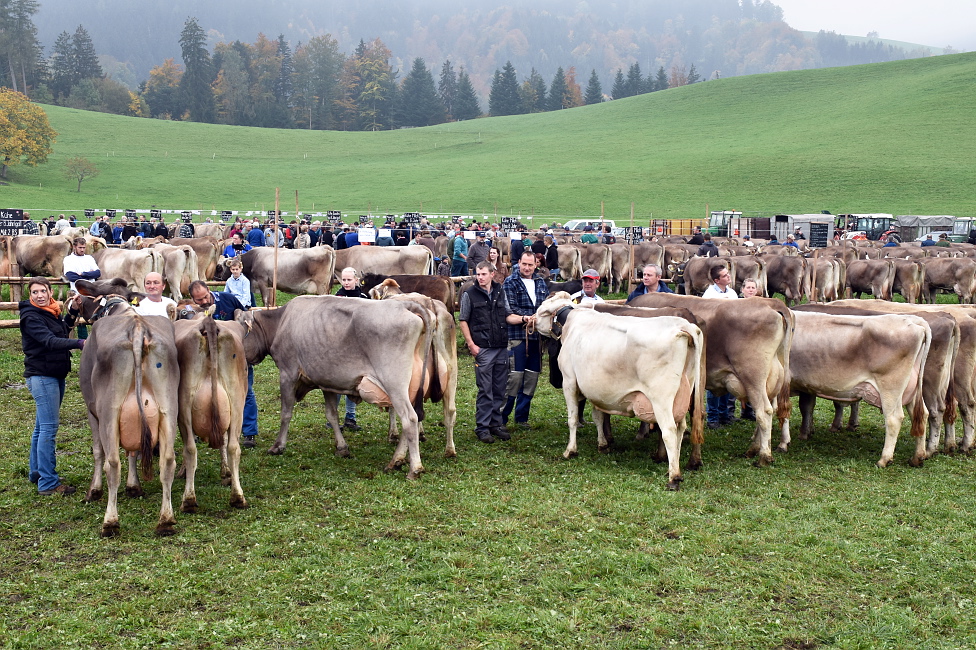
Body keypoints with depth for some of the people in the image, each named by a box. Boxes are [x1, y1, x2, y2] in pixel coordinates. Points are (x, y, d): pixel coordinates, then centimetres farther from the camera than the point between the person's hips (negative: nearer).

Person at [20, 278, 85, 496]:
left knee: (43, 426, 17)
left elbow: (62, 329, 29)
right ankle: (48, 484, -10)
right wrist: (79, 343, -38)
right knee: (49, 427, -11)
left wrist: (73, 310, 15)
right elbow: (50, 341, -27)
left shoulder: (52, 312, 11)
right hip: (41, 375, -9)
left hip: (56, 375, 9)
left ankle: (37, 473, 29)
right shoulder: (31, 316, -15)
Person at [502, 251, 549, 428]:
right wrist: (525, 318, -23)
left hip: (536, 337, 6)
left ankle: (521, 418, 19)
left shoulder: (541, 283, 16)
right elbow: (510, 309, -10)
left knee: (531, 378, 9)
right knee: (514, 376, -8)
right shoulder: (510, 282, 0)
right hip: (516, 336, -6)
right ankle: (501, 418, 1)